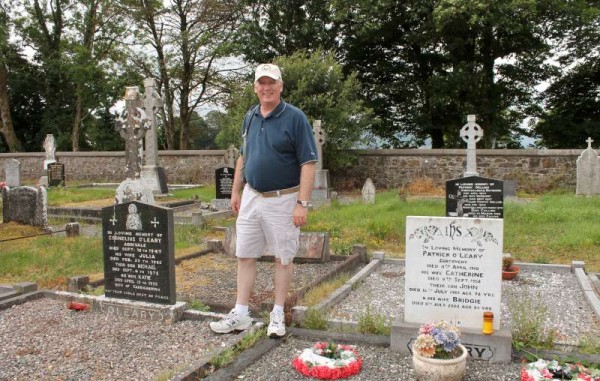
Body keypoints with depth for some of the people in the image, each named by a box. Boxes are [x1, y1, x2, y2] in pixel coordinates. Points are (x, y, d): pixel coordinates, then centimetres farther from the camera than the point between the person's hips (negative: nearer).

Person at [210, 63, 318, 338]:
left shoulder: (295, 118, -11)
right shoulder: (250, 117, 8)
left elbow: (308, 163, -14)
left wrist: (302, 204, -19)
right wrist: (235, 191, 14)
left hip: (283, 200, -6)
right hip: (251, 196, 6)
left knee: (283, 258, 7)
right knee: (245, 255, 9)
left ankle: (278, 315, 21)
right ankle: (240, 315, 19)